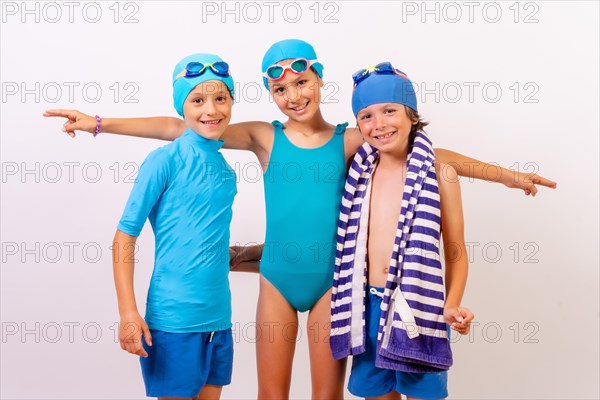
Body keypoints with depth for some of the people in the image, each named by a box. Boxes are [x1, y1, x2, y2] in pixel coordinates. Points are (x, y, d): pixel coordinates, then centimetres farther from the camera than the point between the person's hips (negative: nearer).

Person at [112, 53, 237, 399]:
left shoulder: (225, 169, 9)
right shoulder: (165, 160, -10)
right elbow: (125, 236, -11)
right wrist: (128, 313, -16)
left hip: (218, 316, 6)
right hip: (174, 318, -6)